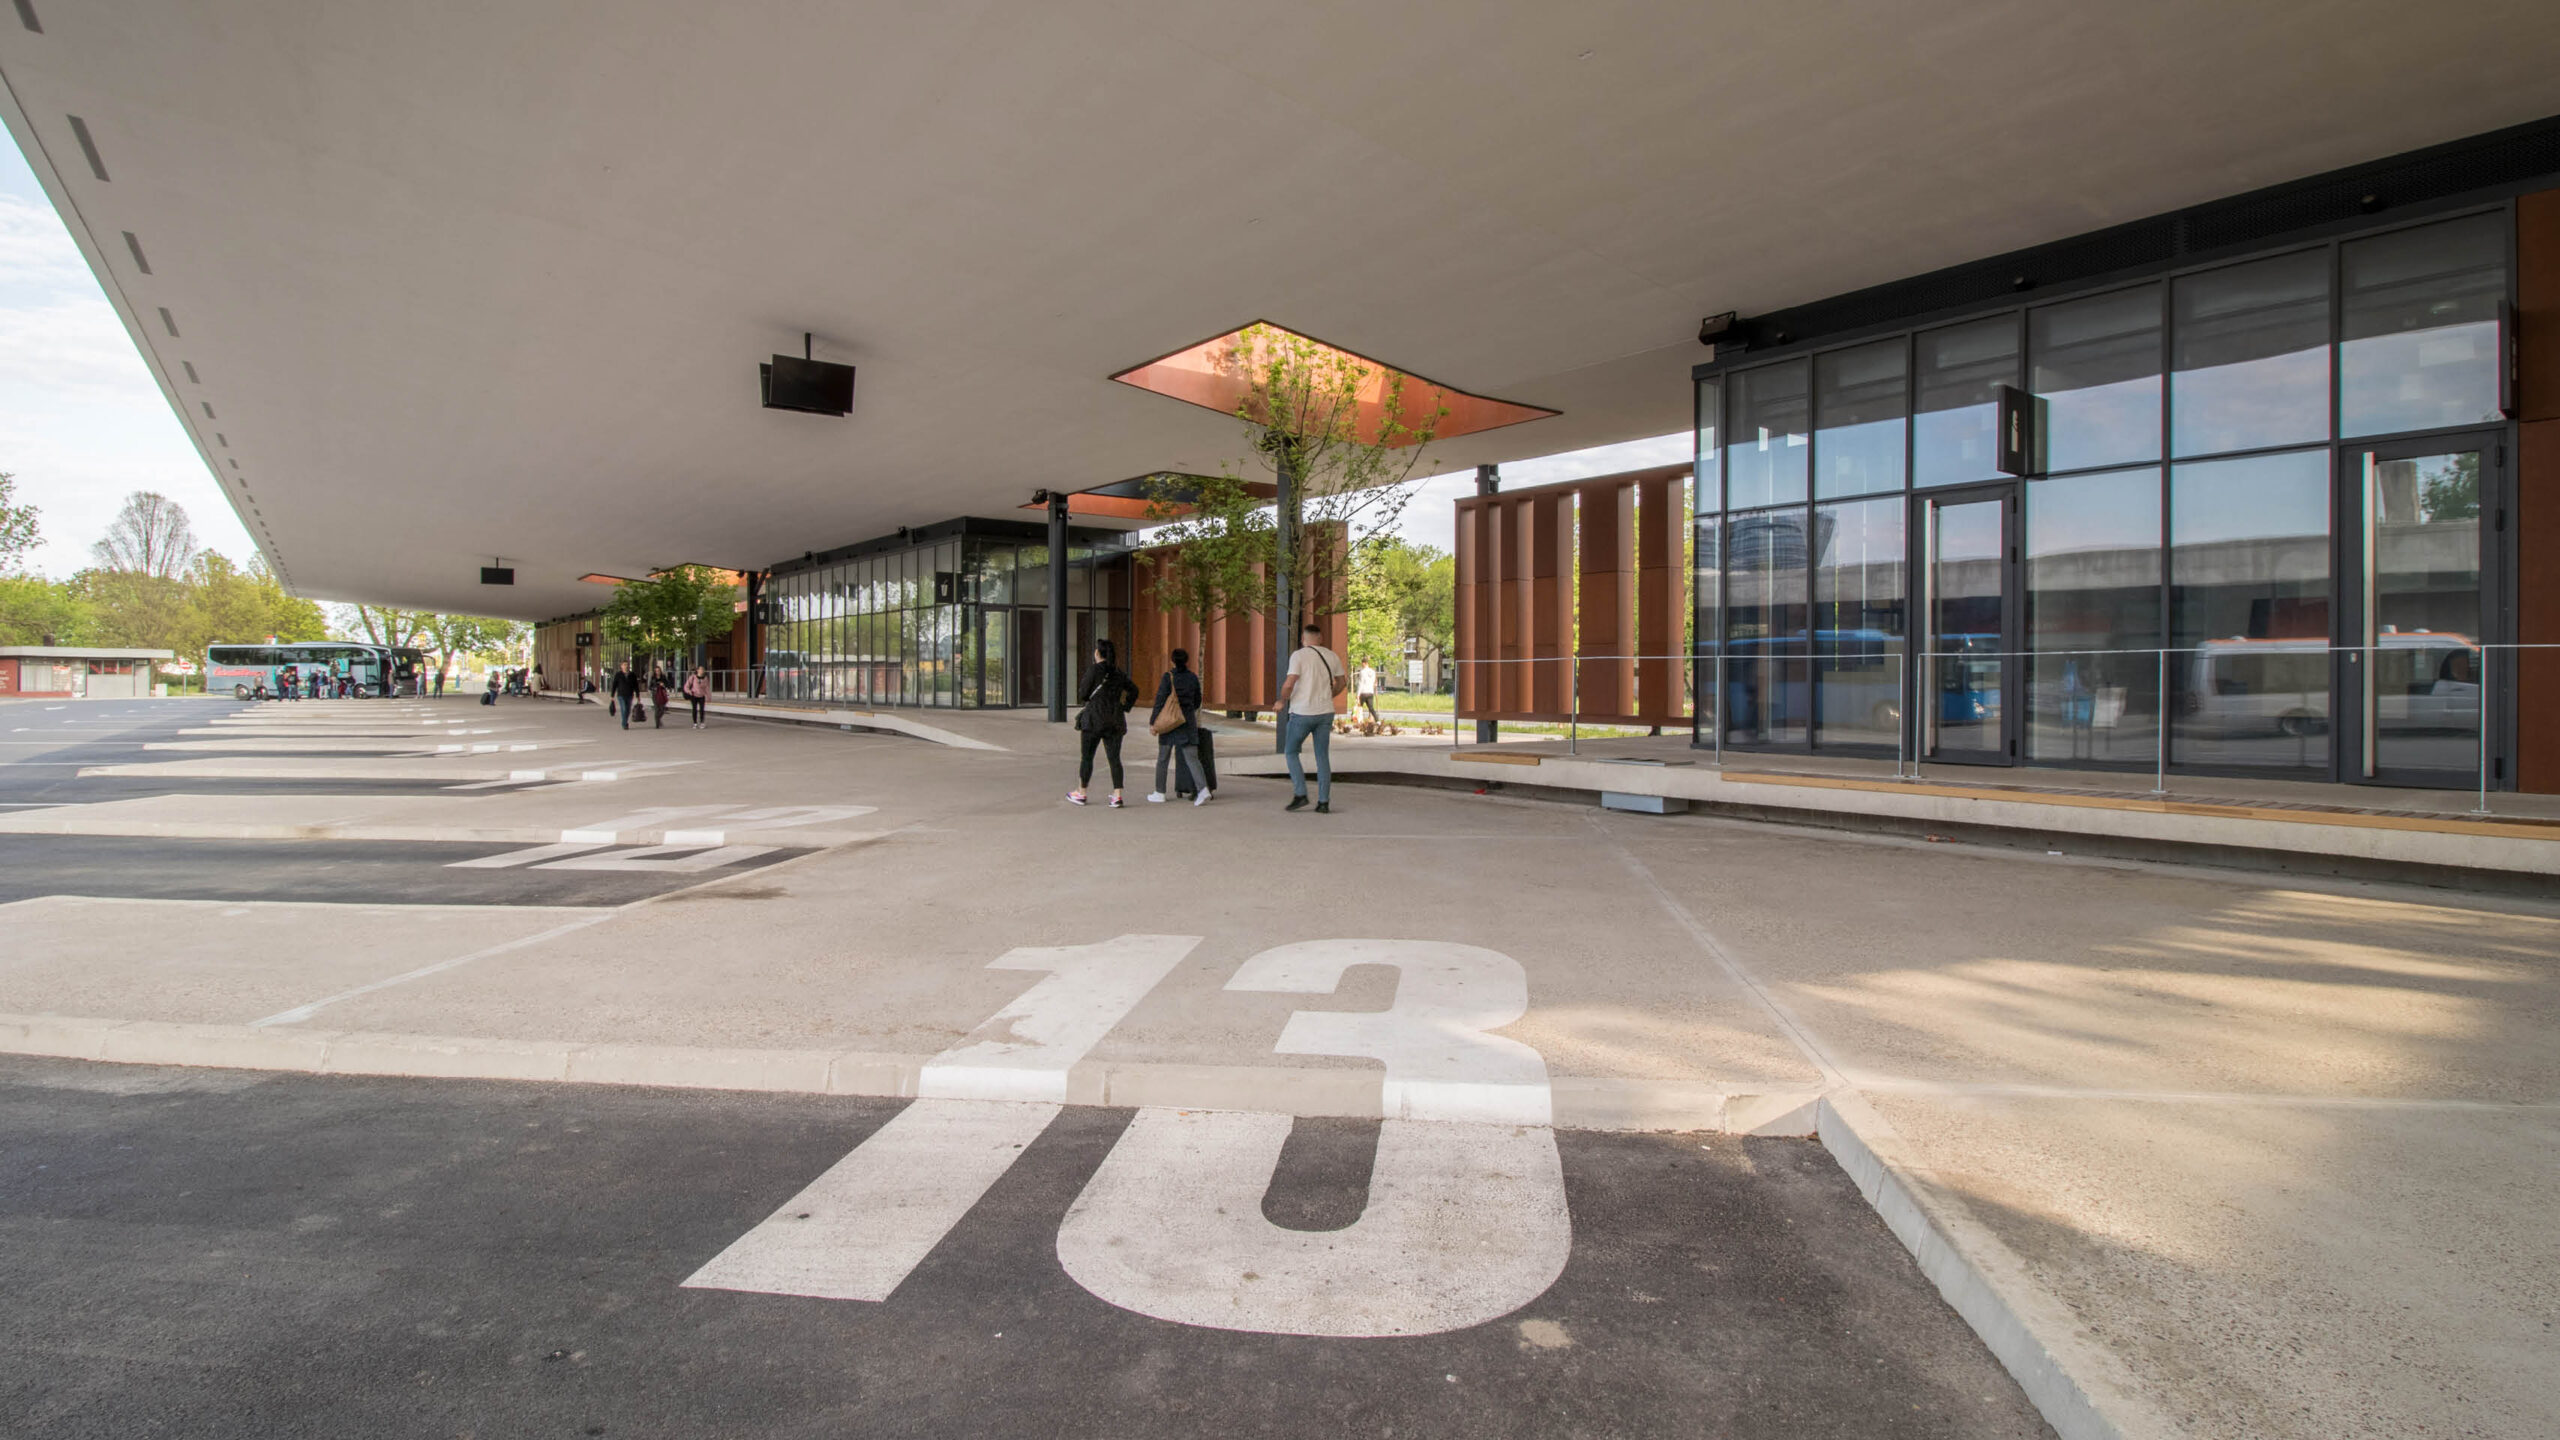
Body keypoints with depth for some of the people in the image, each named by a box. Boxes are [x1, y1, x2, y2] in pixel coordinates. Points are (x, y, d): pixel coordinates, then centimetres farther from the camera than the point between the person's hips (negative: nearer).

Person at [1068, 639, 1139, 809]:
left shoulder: (1093, 669, -9)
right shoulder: (1119, 673, 7)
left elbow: (1083, 695, -10)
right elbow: (1133, 691, 9)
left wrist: (1081, 685, 11)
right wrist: (1124, 707, 12)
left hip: (1094, 718, -4)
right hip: (1115, 721, 4)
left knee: (1086, 757, 7)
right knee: (1114, 758, 4)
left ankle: (1081, 794, 16)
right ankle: (1117, 796, -3)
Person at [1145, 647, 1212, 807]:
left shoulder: (1168, 677, -8)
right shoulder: (1193, 678, 3)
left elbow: (1160, 700, -11)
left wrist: (1153, 721, -5)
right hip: (1189, 722, 3)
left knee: (1163, 758, 11)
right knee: (1192, 758, 1)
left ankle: (1159, 793, 19)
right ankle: (1203, 789, -17)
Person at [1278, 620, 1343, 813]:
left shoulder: (1299, 655, -9)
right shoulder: (1332, 656, 8)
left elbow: (1289, 683, -18)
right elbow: (1340, 684, 17)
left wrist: (1282, 700, 0)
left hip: (1302, 712, -4)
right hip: (1325, 712, 4)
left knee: (1291, 752, 12)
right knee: (1323, 757, 9)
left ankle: (1300, 794, 1)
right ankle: (1323, 802, 6)